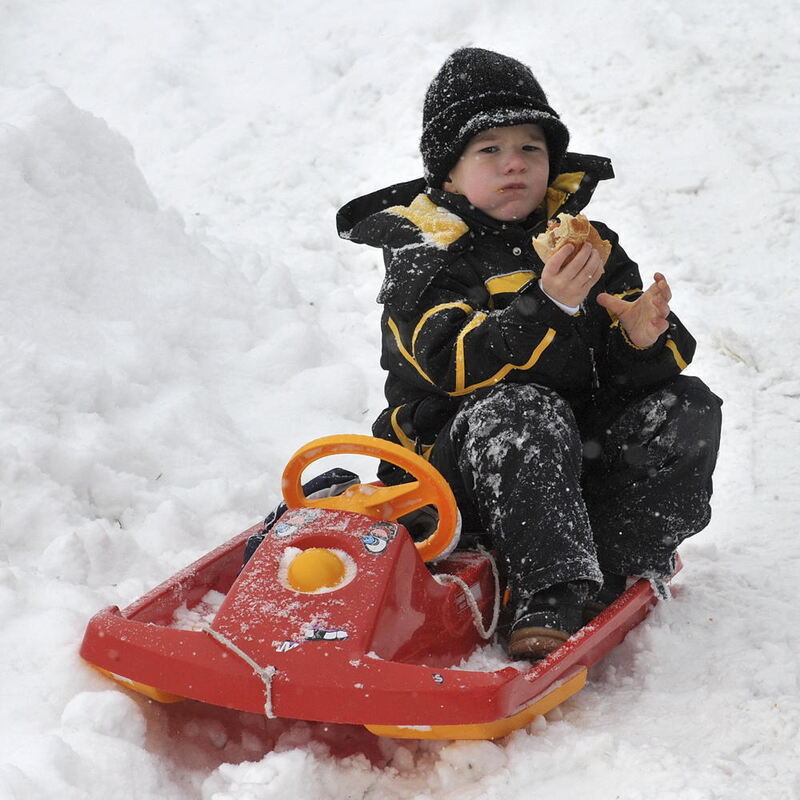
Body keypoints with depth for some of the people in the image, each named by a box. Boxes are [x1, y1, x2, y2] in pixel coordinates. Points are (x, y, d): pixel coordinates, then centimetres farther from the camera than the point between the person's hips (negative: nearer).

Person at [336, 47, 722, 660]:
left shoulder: (589, 244, 10)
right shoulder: (423, 261, -5)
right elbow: (457, 367, -21)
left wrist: (644, 339, -20)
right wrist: (548, 308, -33)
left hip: (582, 452, 5)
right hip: (460, 461, -5)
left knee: (686, 408, -14)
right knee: (520, 410, -36)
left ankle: (616, 562, -19)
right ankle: (551, 593, -40)